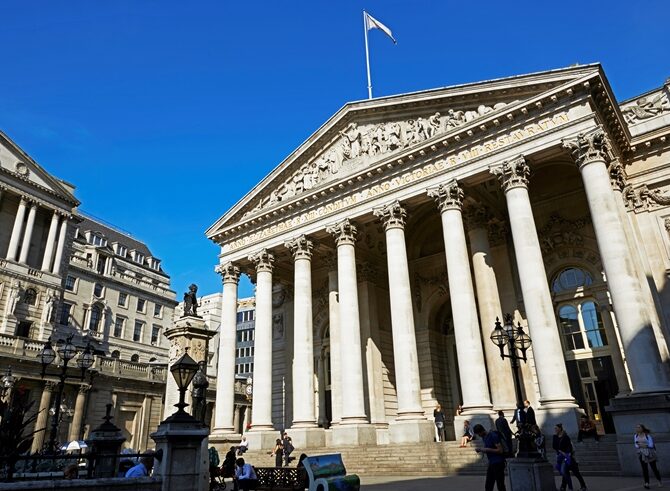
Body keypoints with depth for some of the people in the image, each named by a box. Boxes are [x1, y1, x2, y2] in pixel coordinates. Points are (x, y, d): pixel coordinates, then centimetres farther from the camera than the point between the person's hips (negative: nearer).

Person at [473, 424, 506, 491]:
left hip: (498, 463, -9)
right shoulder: (484, 437, 10)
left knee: (500, 485, -1)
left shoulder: (493, 436, -16)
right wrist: (480, 449, 1)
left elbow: (500, 450, -19)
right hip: (491, 463, 9)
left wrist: (487, 449, -21)